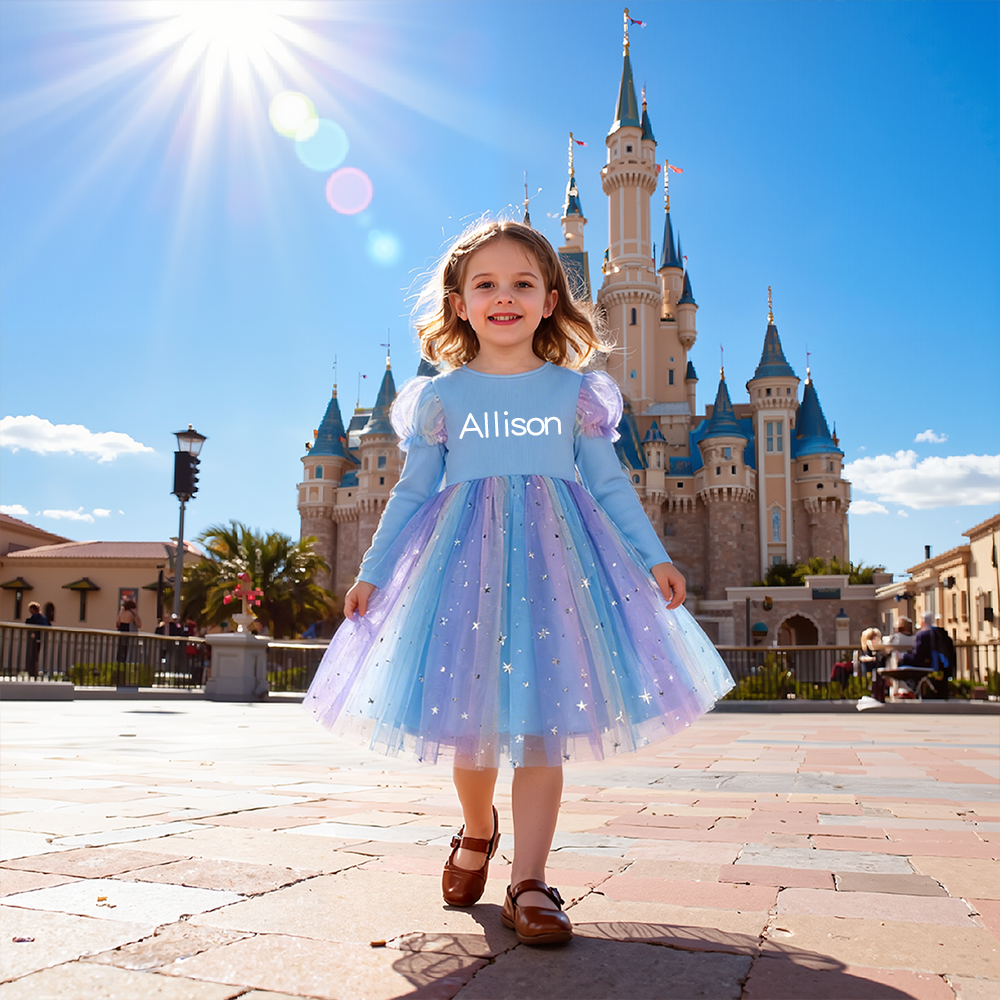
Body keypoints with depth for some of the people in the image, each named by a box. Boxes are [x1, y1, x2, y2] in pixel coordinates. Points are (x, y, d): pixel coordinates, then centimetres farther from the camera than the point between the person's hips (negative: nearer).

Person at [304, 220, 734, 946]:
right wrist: (372, 571, 5)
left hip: (553, 560, 0)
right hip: (463, 559, 1)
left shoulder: (575, 391, 8)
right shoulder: (441, 396, 7)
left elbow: (610, 485, 9)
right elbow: (412, 492, 9)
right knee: (470, 715, 7)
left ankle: (530, 885, 4)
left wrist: (655, 558, 3)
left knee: (542, 722, -4)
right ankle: (478, 833, 35)